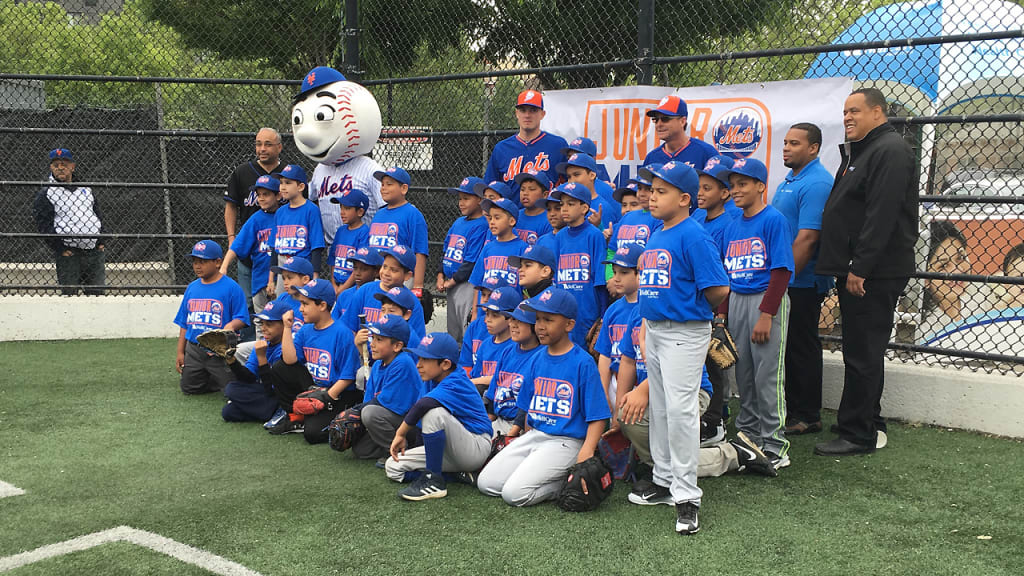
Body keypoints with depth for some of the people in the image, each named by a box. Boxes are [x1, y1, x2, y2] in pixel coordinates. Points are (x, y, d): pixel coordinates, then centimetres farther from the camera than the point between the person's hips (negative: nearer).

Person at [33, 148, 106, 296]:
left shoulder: (86, 189, 16)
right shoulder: (46, 194, 1)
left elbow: (98, 215, 20)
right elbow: (43, 224, -4)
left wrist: (101, 241, 9)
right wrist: (60, 248, -11)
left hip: (95, 251, 4)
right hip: (68, 253, -4)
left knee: (97, 292, 7)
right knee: (69, 293, -2)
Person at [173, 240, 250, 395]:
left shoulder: (232, 287, -8)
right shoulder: (192, 287, 10)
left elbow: (241, 318, -9)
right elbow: (184, 323, 15)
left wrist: (231, 326, -32)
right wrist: (180, 352, 11)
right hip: (194, 350, 6)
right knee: (188, 388, 9)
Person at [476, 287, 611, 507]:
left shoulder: (583, 363, -10)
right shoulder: (537, 359, 10)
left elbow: (597, 417, -13)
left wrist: (585, 455, -24)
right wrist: (526, 438, 14)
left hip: (565, 442, -7)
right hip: (533, 436, 7)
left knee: (514, 493, -19)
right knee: (486, 483, -2)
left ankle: (570, 482, -1)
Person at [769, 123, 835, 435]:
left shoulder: (816, 184, -17)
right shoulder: (790, 179, 15)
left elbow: (807, 238, -23)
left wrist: (786, 278, -22)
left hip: (802, 284, -9)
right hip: (783, 282, 9)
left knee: (802, 348, -1)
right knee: (786, 347, 14)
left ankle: (808, 417, 10)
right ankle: (790, 409, 25)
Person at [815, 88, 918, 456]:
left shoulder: (890, 150, -12)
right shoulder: (860, 151, 21)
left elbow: (882, 216, -22)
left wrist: (860, 268, -24)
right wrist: (847, 269, 19)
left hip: (875, 274, -11)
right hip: (858, 273, 11)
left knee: (862, 355, -7)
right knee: (862, 352, 16)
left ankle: (857, 435, 0)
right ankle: (870, 425, 26)